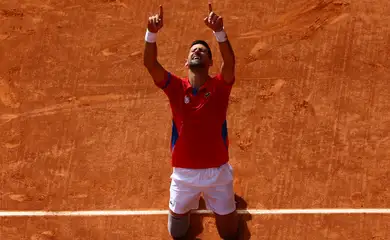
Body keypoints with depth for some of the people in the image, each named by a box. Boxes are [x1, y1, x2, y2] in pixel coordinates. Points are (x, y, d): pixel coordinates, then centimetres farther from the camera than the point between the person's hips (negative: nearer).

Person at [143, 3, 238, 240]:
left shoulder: (220, 86, -6)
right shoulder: (176, 87, -4)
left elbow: (230, 62, -25)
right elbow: (150, 64, -18)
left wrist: (219, 32, -41)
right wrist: (152, 33, -34)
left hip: (217, 171, -1)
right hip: (184, 173, 1)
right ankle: (189, 203, 50)